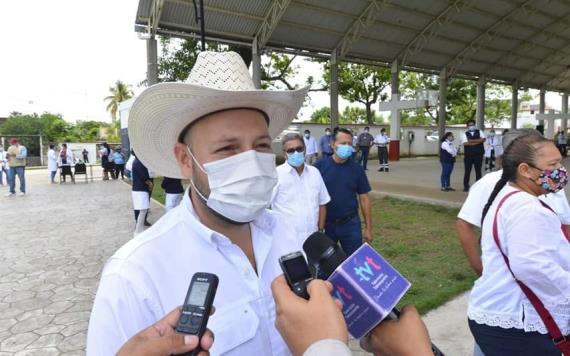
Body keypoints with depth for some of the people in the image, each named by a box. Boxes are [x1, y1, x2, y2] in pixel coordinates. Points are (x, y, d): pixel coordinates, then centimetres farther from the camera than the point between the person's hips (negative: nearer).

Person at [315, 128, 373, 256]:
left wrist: (368, 227, 1)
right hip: (325, 224, 0)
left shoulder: (357, 169, -3)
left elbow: (364, 199, 2)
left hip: (350, 224, 1)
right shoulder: (320, 165, -8)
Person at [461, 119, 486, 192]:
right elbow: (465, 143, -13)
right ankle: (466, 186, 11)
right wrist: (477, 142, -10)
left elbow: (483, 139, -8)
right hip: (468, 155, -1)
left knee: (478, 171, 6)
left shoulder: (479, 132, 10)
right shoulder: (465, 134, 4)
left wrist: (472, 140, -14)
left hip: (478, 155, 1)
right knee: (467, 171, 3)